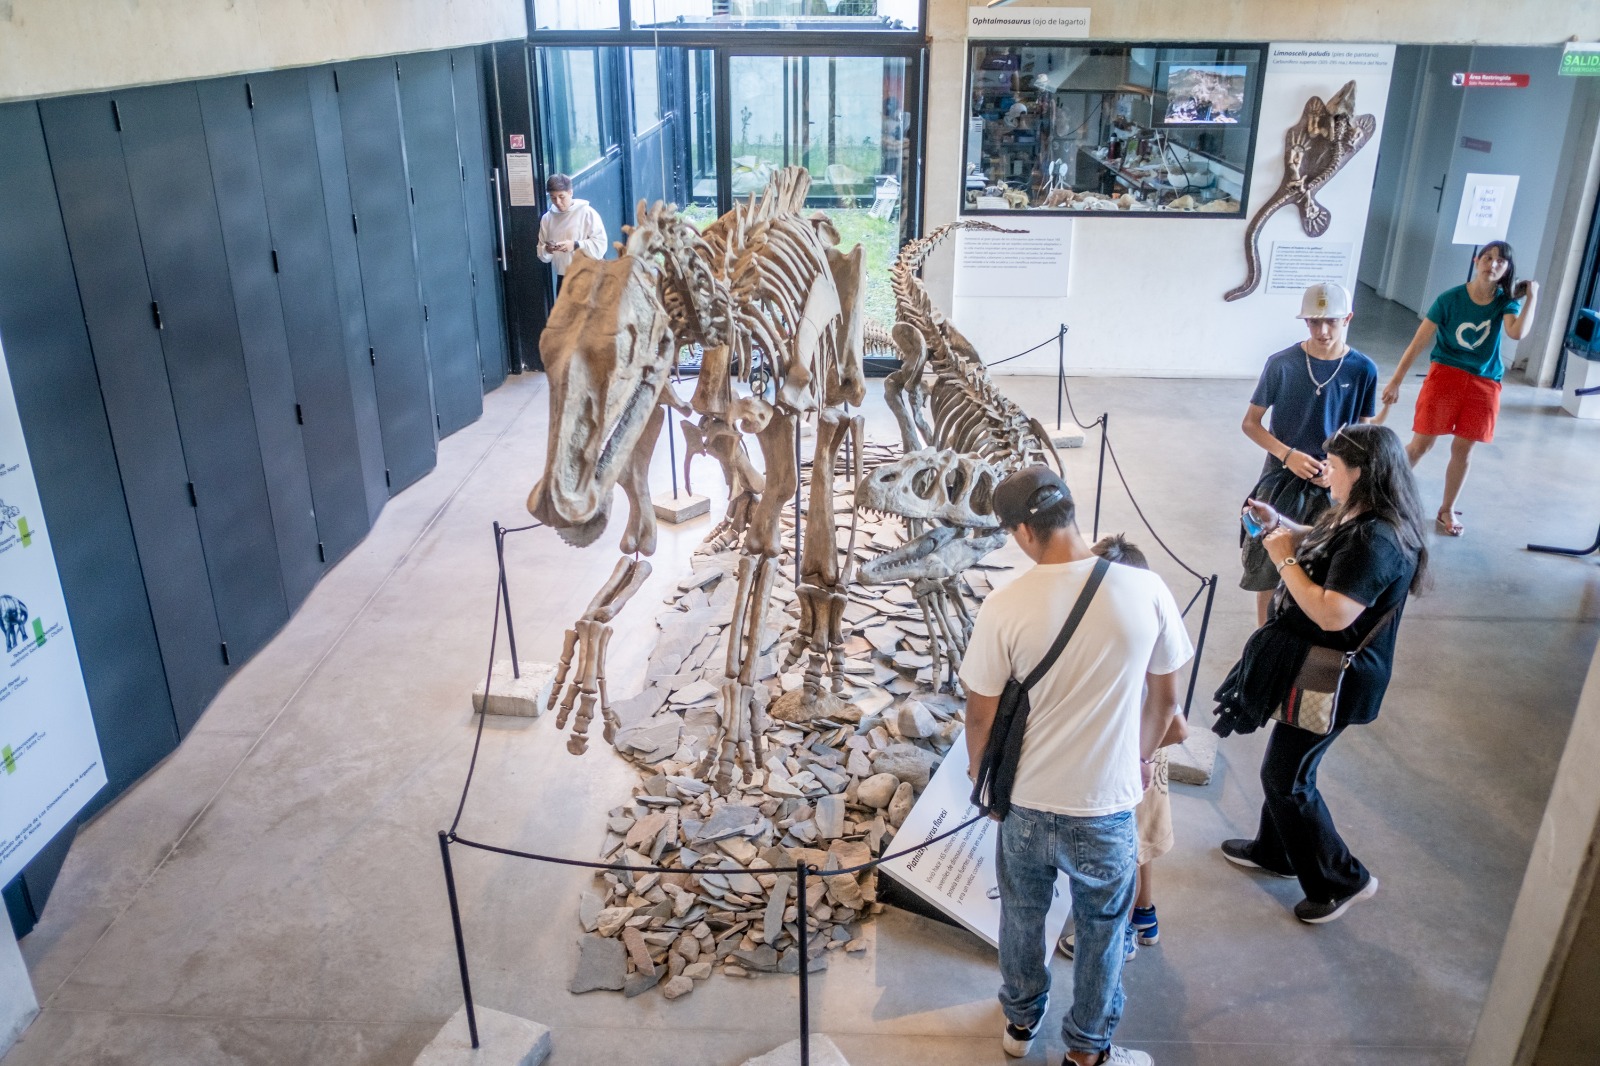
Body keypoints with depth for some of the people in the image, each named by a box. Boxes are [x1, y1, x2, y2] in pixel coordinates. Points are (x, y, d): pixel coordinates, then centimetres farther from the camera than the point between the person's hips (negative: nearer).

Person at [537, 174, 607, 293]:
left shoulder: (587, 213, -6)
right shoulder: (547, 218, 7)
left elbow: (600, 245, -13)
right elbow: (541, 253, 10)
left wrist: (576, 245, -24)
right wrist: (547, 250, -13)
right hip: (563, 279, 4)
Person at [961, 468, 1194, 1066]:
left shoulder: (1006, 607, -20)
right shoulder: (1145, 590, -16)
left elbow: (980, 716, -10)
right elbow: (1164, 696, -1)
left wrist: (983, 776, 11)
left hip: (1026, 800, 0)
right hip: (1106, 804, 0)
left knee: (1022, 914, 26)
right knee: (1101, 928, 23)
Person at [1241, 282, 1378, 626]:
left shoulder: (1363, 370, -6)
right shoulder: (1282, 364, -10)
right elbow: (1250, 423, -3)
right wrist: (1288, 454, -18)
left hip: (1332, 489, 1)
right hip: (1281, 482, -1)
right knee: (1268, 571, 8)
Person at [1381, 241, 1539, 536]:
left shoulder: (1506, 302, -3)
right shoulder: (1450, 298, -10)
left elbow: (1517, 332, -24)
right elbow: (1419, 341, -7)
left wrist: (1532, 297, -19)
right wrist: (1396, 381, -7)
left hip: (1484, 384, 2)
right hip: (1445, 375, -2)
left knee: (1462, 450, 9)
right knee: (1421, 444, -3)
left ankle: (1447, 510, 24)